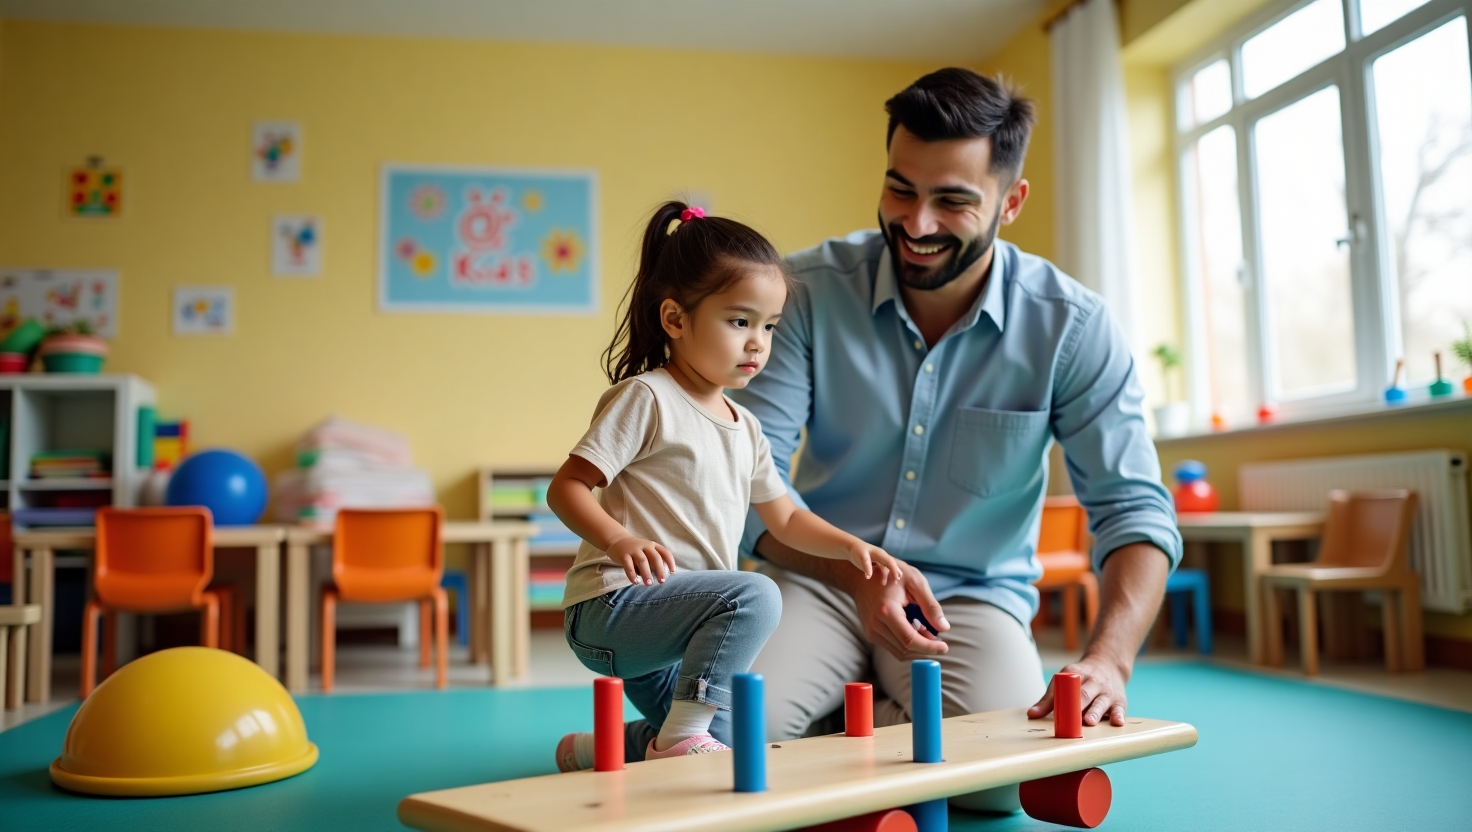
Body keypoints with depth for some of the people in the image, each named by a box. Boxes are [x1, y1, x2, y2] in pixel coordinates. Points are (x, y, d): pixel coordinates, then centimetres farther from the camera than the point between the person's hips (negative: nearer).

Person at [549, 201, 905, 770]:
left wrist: (850, 546, 3)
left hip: (670, 626, 9)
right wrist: (619, 540, -33)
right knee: (755, 596, -29)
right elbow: (566, 487, -15)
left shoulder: (745, 427, 14)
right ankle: (681, 735, -17)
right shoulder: (645, 398, -11)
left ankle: (592, 751, 28)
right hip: (613, 605, -9)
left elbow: (784, 517, 19)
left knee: (731, 747, 13)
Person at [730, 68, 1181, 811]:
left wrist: (1109, 658, -28)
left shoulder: (1072, 326, -9)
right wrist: (856, 574, -29)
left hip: (974, 593, 1)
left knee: (1002, 773, -28)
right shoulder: (810, 290, -9)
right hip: (820, 581, 0)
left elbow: (1133, 507, -9)